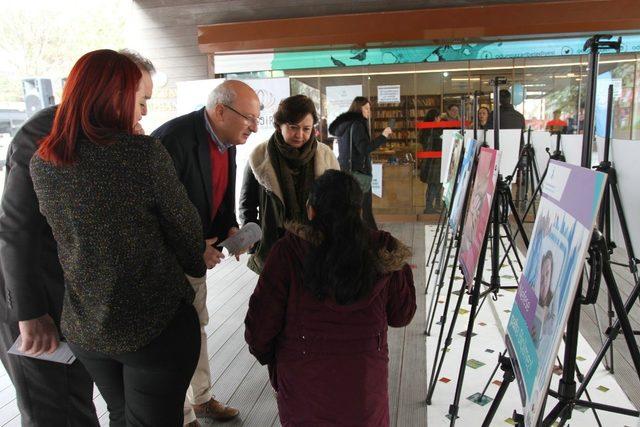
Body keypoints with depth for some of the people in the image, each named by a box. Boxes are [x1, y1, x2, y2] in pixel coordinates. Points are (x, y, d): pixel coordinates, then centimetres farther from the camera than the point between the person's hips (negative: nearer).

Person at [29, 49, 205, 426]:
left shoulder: (42, 164, -3)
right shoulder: (145, 153, -19)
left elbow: (69, 235, 6)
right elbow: (184, 225, -9)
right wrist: (197, 264, 10)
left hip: (83, 328, 6)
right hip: (156, 323, -5)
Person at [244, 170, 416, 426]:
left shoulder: (288, 252, -17)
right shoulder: (383, 253, -11)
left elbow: (260, 324, -12)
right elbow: (401, 316, 2)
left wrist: (266, 355, 9)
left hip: (304, 385, -1)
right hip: (365, 384, 2)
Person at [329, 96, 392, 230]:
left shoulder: (343, 124, 16)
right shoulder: (357, 124, -12)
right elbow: (364, 148, -21)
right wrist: (383, 136, -17)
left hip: (345, 171, 9)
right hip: (358, 172, -9)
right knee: (365, 209, -5)